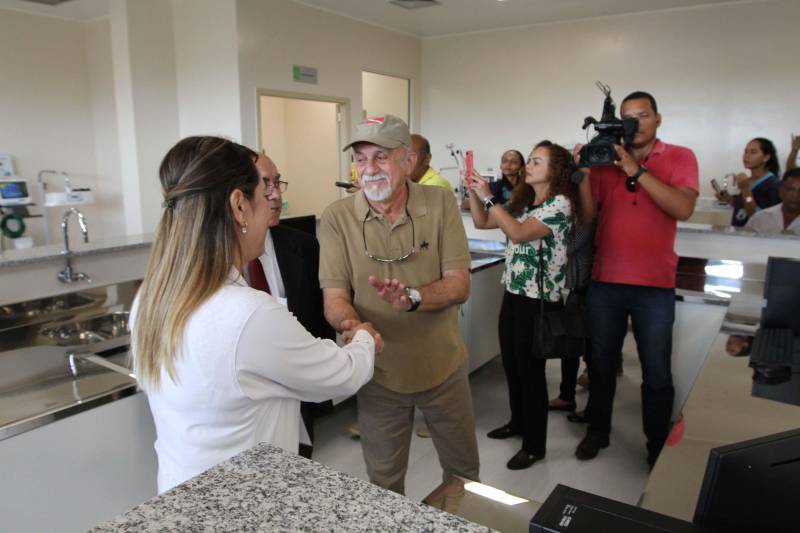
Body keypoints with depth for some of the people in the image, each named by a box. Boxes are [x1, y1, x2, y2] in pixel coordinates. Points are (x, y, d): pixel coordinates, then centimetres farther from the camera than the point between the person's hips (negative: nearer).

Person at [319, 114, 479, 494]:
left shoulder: (441, 203, -9)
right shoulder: (337, 218, -11)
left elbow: (459, 285, -14)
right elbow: (334, 298, -14)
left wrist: (413, 298, -34)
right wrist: (353, 324, -37)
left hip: (443, 367, 1)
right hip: (379, 373, -1)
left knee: (463, 469, 23)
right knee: (384, 483, 19)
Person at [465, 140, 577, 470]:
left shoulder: (560, 204, -14)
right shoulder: (521, 200, 11)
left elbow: (518, 233, -26)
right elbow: (482, 223, 14)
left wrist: (488, 196, -22)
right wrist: (474, 192, -2)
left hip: (539, 298, -8)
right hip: (514, 291, 8)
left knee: (530, 368, 0)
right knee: (510, 363, 17)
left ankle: (535, 445, 15)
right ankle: (518, 421, 37)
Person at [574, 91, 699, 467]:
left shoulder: (680, 158, 1)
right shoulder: (605, 160, 6)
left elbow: (683, 209, -16)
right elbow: (587, 216, 1)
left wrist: (637, 170, -19)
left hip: (655, 285, -2)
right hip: (605, 281, 2)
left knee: (656, 372, 7)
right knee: (601, 362, 14)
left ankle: (658, 445, 24)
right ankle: (597, 430, 32)